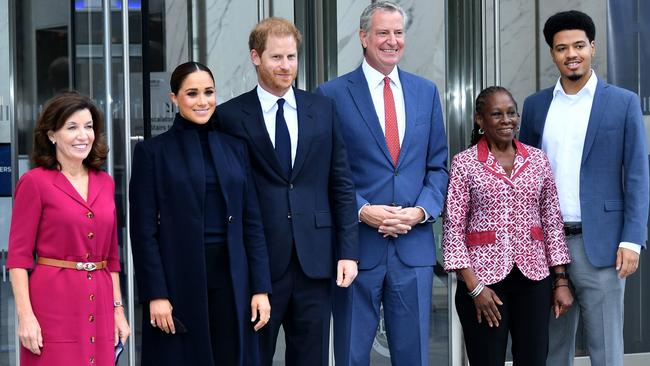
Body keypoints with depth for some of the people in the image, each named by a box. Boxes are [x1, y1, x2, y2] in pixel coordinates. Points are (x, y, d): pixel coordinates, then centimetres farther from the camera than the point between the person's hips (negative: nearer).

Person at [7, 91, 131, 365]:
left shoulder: (105, 183, 10)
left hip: (99, 308, 5)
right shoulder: (35, 182, -4)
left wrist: (118, 309, 11)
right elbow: (18, 255, -6)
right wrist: (25, 316, -14)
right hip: (54, 308, -5)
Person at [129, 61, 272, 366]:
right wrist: (155, 295, -11)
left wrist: (260, 288, 3)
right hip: (179, 281, -3)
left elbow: (252, 223, 9)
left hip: (231, 280, 3)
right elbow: (144, 231, -5)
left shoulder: (234, 149, 11)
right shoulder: (152, 151, -1)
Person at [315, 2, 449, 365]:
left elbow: (438, 166, 11)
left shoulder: (426, 91, 10)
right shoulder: (333, 94, -2)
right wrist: (363, 212, -14)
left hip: (414, 243, 3)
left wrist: (422, 211, -5)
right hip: (357, 243, -3)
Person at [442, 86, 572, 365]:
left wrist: (561, 281, 5)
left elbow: (553, 222, 8)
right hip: (483, 276, -3)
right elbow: (453, 229, -4)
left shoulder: (538, 159, 8)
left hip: (533, 278, 3)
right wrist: (474, 287, -10)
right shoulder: (464, 163, -2)